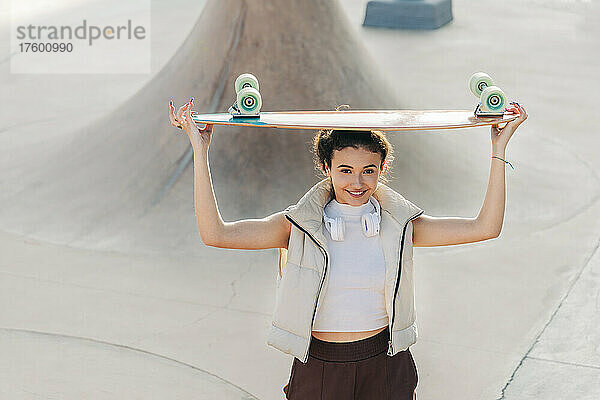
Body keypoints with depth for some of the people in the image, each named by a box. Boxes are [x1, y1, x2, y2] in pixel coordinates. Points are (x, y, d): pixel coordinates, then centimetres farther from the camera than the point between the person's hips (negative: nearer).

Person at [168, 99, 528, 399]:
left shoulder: (399, 224, -1)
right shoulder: (299, 226, -6)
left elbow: (485, 228, -6)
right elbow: (215, 233, -16)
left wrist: (498, 149, -9)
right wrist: (200, 151, -19)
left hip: (386, 369, 1)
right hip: (318, 369, -1)